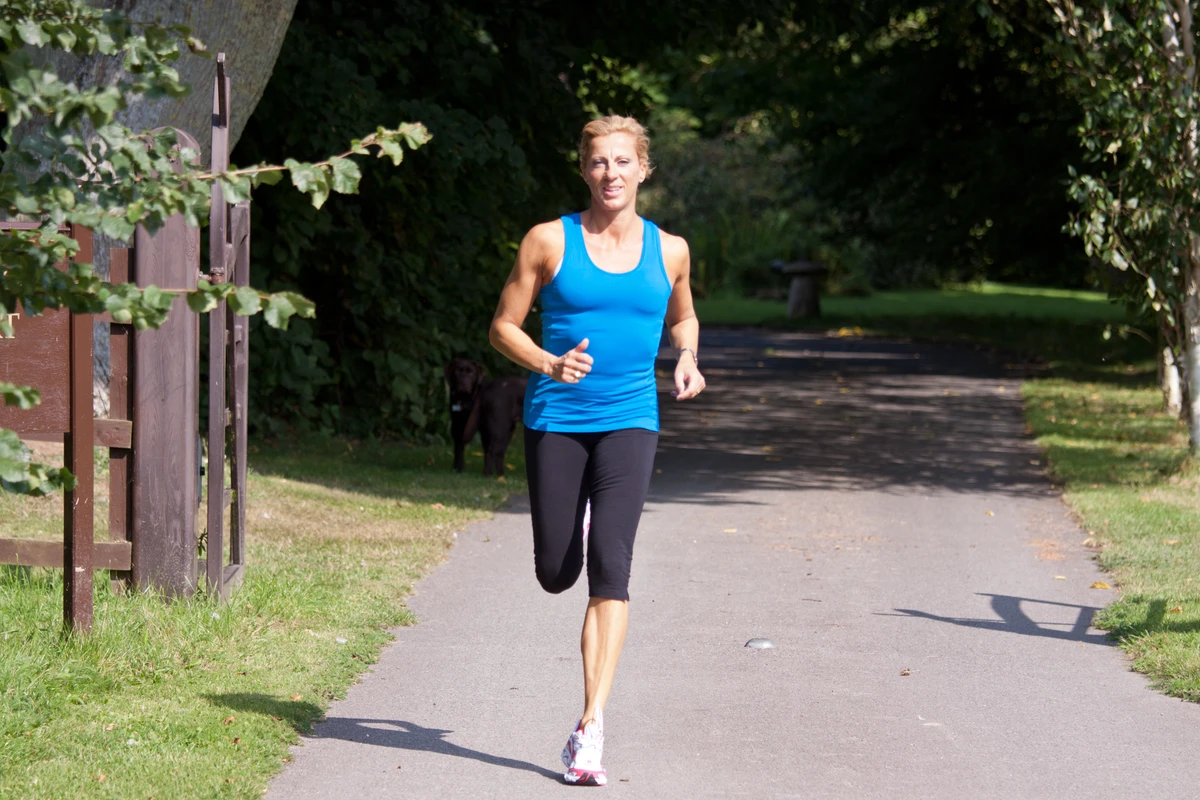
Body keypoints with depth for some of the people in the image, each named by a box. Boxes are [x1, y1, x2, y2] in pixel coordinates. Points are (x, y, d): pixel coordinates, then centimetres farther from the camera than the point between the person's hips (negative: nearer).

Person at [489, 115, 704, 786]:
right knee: (556, 574, 5)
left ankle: (593, 723, -19)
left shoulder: (669, 250, 6)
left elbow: (683, 316, 25)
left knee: (610, 566, -16)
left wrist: (688, 360, 3)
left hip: (629, 421, 0)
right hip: (556, 420, 0)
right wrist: (549, 364, -16)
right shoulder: (550, 242, 0)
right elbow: (504, 326, 4)